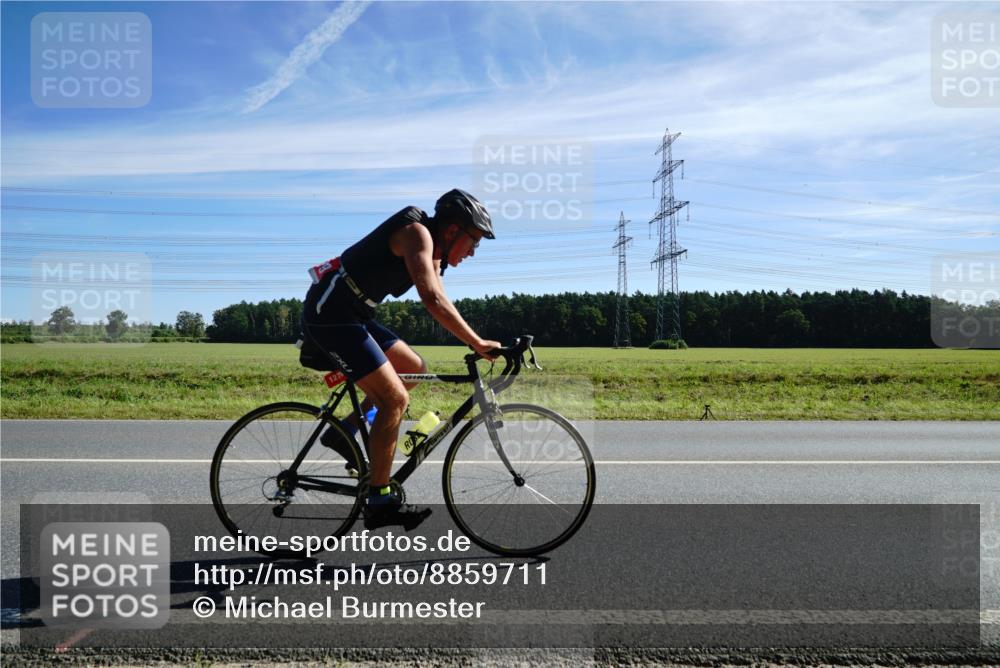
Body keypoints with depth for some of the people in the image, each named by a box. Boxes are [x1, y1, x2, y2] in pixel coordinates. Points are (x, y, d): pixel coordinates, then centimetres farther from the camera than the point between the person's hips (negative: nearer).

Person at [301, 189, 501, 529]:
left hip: (353, 314, 10)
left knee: (415, 369, 14)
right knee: (395, 398, -13)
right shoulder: (417, 233, -16)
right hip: (330, 313, -10)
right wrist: (478, 344, -26)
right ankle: (380, 502, -5)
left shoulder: (432, 251, 14)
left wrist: (477, 346, 5)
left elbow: (440, 305, 13)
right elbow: (433, 300, -29)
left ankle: (344, 431, 16)